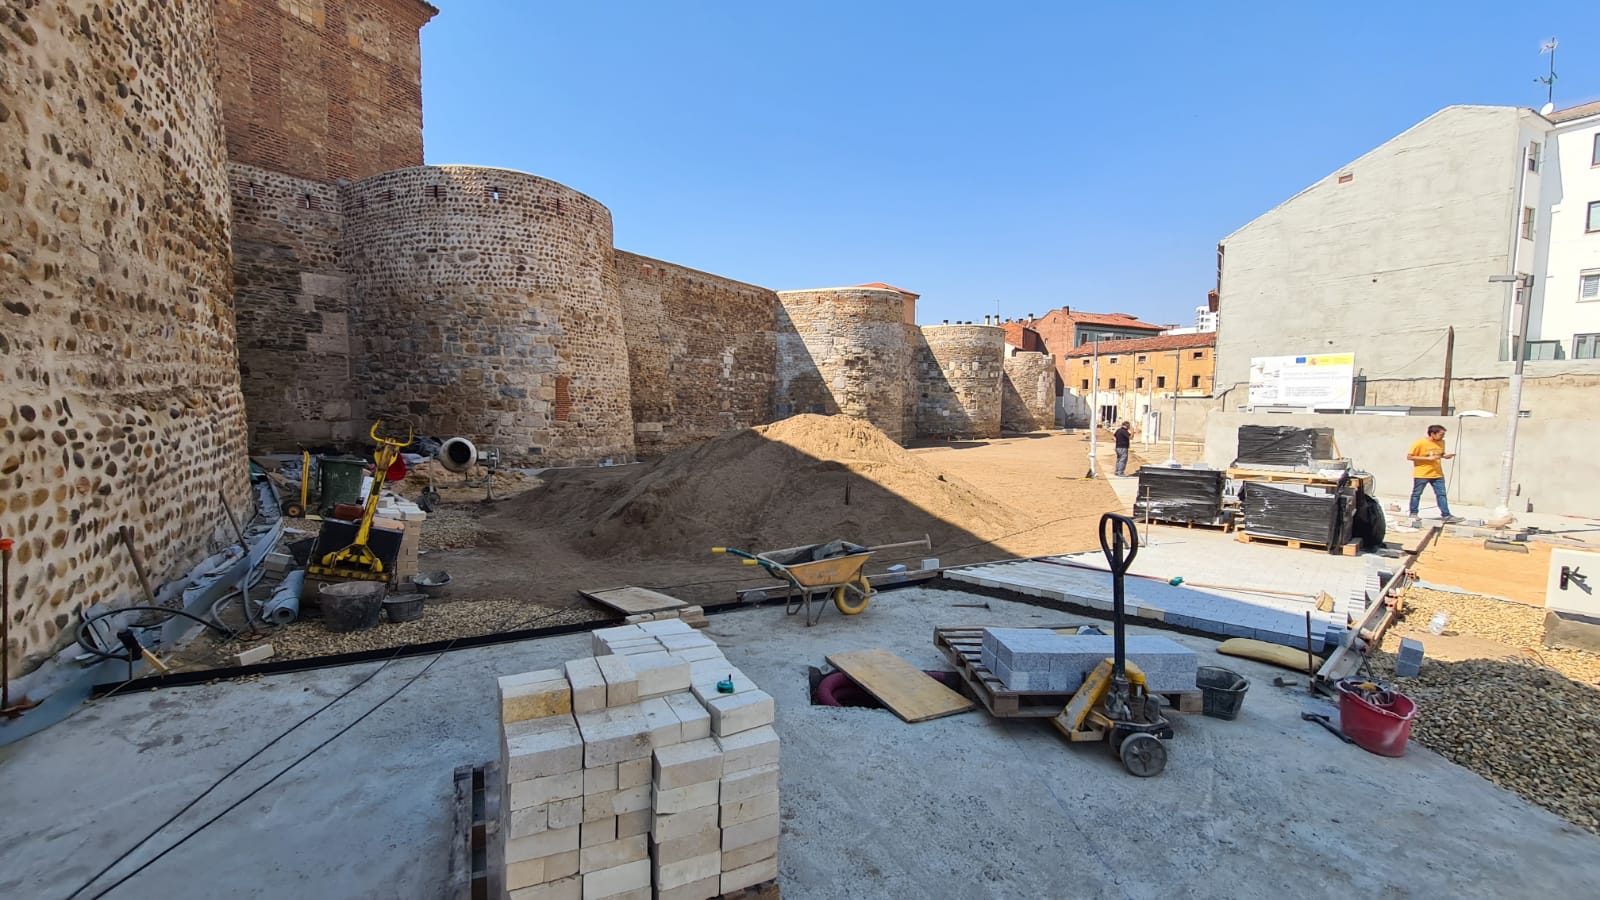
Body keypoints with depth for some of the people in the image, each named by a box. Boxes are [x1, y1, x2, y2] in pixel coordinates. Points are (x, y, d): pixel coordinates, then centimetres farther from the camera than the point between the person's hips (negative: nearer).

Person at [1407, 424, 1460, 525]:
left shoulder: (1441, 442, 5)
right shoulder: (1420, 443, -15)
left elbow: (1441, 454, 20)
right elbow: (1409, 456, -15)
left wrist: (1445, 456, -4)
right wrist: (1427, 458, -21)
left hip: (1437, 474, 5)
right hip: (1421, 474, -5)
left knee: (1441, 494, 4)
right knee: (1416, 494, 6)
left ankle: (1446, 516, 8)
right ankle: (1413, 515, 17)